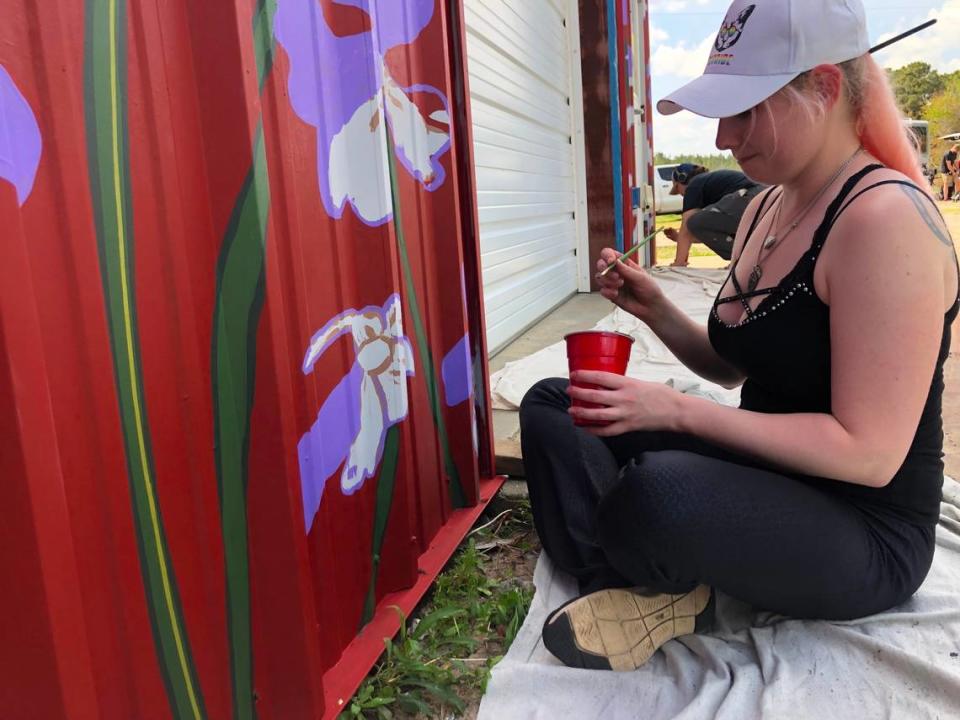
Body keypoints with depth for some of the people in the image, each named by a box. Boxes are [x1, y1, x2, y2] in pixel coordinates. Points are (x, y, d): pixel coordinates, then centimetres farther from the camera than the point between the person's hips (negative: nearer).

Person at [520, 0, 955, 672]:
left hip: (863, 536, -8)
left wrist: (678, 411, -28)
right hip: (766, 474, 9)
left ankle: (654, 584, -4)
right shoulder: (766, 207, 5)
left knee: (657, 491, -40)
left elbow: (869, 453, -25)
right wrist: (656, 310, -3)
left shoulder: (885, 218, -22)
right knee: (550, 405, 7)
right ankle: (633, 588, -10)